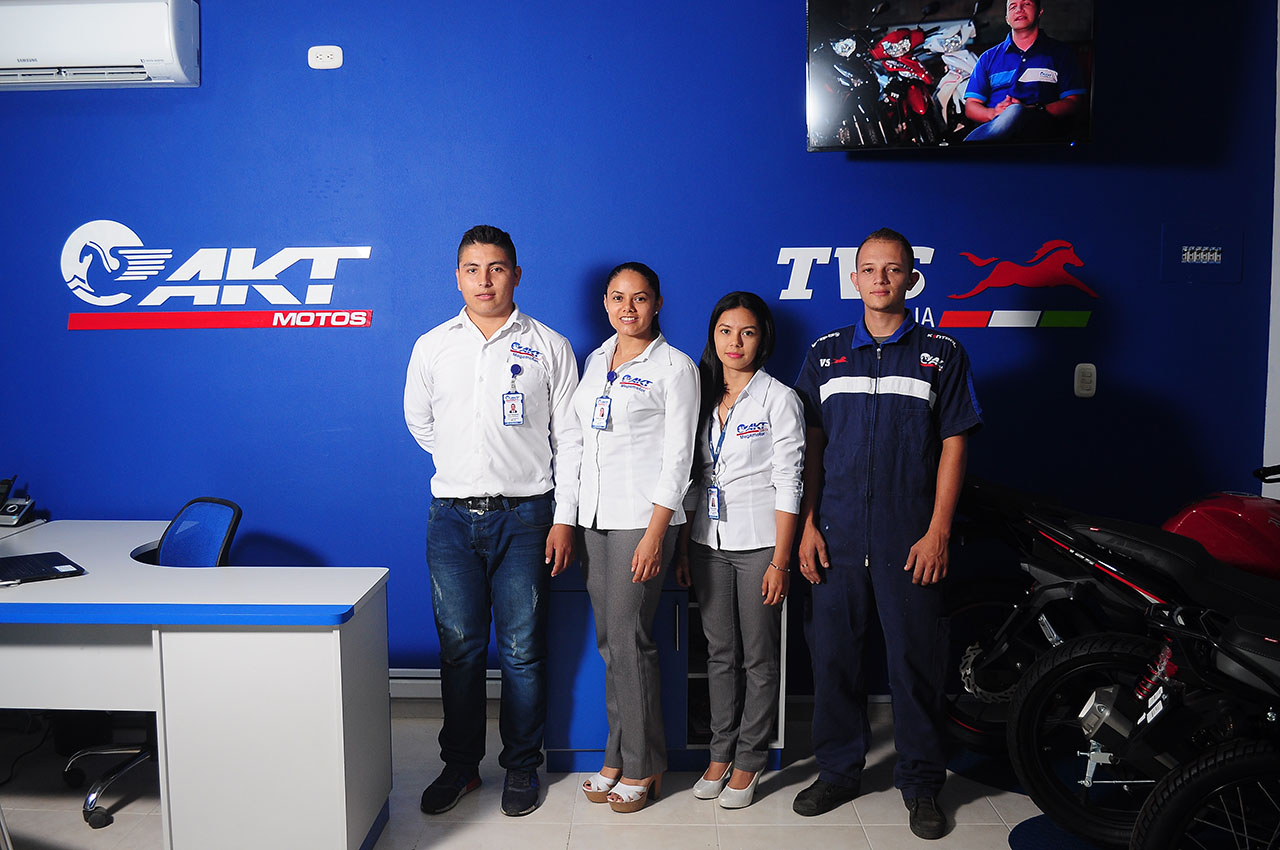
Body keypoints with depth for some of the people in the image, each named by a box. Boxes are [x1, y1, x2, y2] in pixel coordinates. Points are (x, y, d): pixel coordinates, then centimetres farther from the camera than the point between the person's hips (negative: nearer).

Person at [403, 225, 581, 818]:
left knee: (523, 651, 5)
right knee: (459, 649, 8)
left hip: (525, 517, -2)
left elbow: (569, 439, 1)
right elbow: (419, 422, 22)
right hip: (453, 518, 2)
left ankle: (521, 766, 20)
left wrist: (564, 519, -4)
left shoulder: (549, 347, 2)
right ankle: (460, 764, 23)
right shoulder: (432, 346, 7)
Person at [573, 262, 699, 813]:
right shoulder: (595, 361, 15)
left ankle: (642, 767, 12)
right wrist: (570, 518, 12)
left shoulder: (675, 368, -3)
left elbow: (678, 456, -8)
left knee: (629, 640, -4)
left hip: (642, 517, -6)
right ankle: (618, 757, 22)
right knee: (608, 641, 10)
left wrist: (655, 533, -15)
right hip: (593, 515, 6)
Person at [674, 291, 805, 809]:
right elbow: (690, 478, 11)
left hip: (759, 543, -4)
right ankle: (720, 753, 24)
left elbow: (788, 484, -8)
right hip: (708, 542, 4)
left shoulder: (779, 399, -4)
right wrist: (683, 549, 8)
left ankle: (749, 761, 18)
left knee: (758, 658, 5)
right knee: (720, 653, 12)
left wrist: (780, 561, -13)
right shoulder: (702, 396, 9)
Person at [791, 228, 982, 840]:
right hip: (836, 537, 2)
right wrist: (808, 525, 1)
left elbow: (953, 445, 1)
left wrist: (937, 532, -7)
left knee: (916, 662, 5)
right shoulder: (825, 353, 9)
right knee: (832, 657, 9)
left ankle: (920, 784, 22)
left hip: (911, 540, -2)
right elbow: (810, 445, 8)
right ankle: (838, 770, 26)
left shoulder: (941, 353, 4)